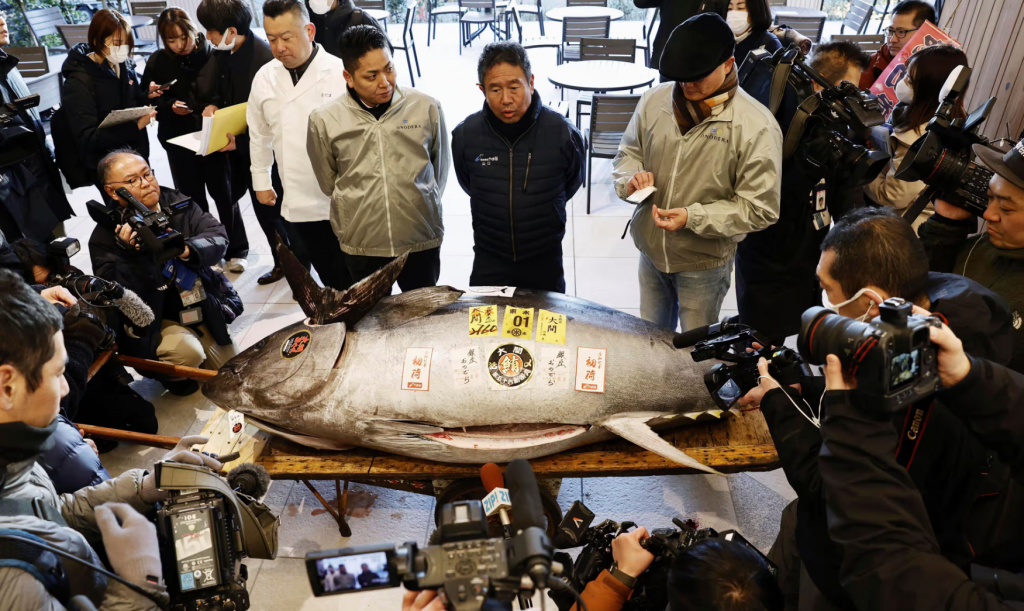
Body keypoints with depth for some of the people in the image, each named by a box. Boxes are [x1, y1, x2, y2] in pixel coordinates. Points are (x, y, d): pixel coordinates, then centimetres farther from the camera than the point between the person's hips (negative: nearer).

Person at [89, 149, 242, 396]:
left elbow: (218, 236, -16)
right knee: (187, 352, -32)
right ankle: (168, 373, 4)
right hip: (152, 322, -4)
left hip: (199, 307, 5)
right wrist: (132, 254, -38)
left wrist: (187, 249, -36)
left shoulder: (176, 201, -5)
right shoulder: (105, 237, -17)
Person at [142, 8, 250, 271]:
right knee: (192, 199, 11)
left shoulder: (213, 54, -7)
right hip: (179, 141, 2)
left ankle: (236, 249, 21)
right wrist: (170, 106, -15)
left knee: (223, 193, 7)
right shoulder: (157, 62, 0)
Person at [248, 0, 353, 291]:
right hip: (300, 201, 4)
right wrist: (261, 181, 19)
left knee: (352, 281, 6)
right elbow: (259, 135, 17)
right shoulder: (264, 78, 5)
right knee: (328, 277, 15)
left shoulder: (341, 73, -11)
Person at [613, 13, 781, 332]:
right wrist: (631, 177, -16)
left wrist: (693, 217, -27)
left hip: (704, 262, -4)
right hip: (650, 250, 4)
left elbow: (760, 207, -18)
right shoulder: (655, 99, -7)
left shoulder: (757, 126, -21)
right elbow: (628, 152, 8)